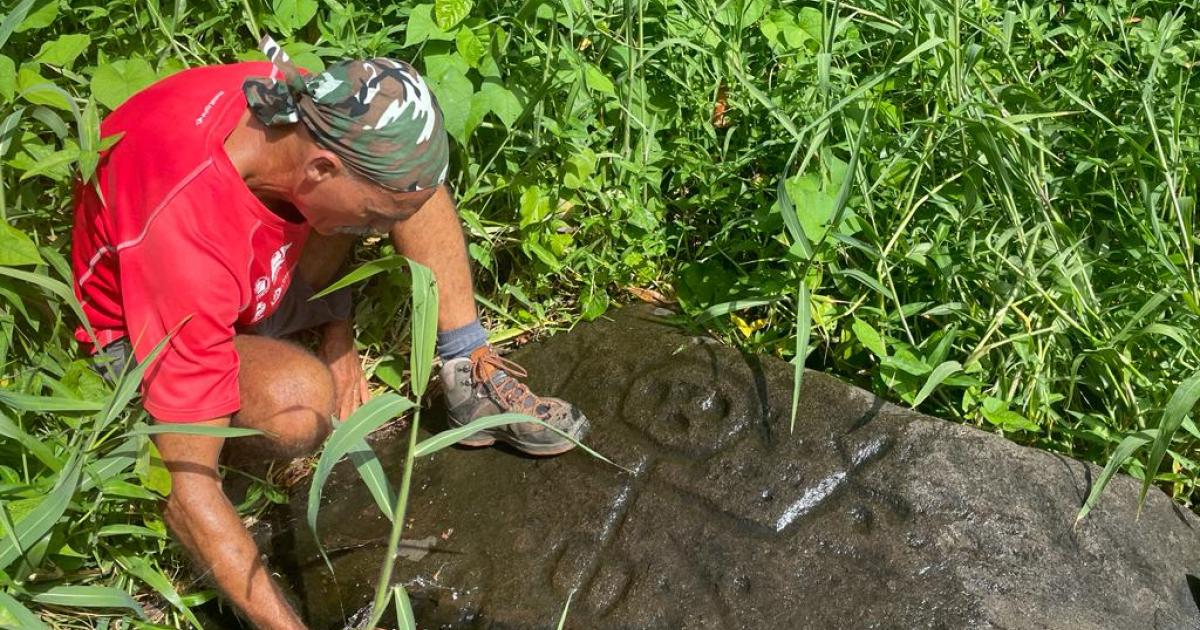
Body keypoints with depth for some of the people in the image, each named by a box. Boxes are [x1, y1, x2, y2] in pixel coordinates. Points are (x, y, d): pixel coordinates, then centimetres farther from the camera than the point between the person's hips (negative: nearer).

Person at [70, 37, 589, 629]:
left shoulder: (287, 103, -24)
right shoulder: (185, 240, -42)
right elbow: (185, 487, -39)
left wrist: (338, 331, -2)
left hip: (248, 281, 7)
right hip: (138, 340, -6)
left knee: (404, 163, -14)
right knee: (301, 401, -39)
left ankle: (471, 380, -9)